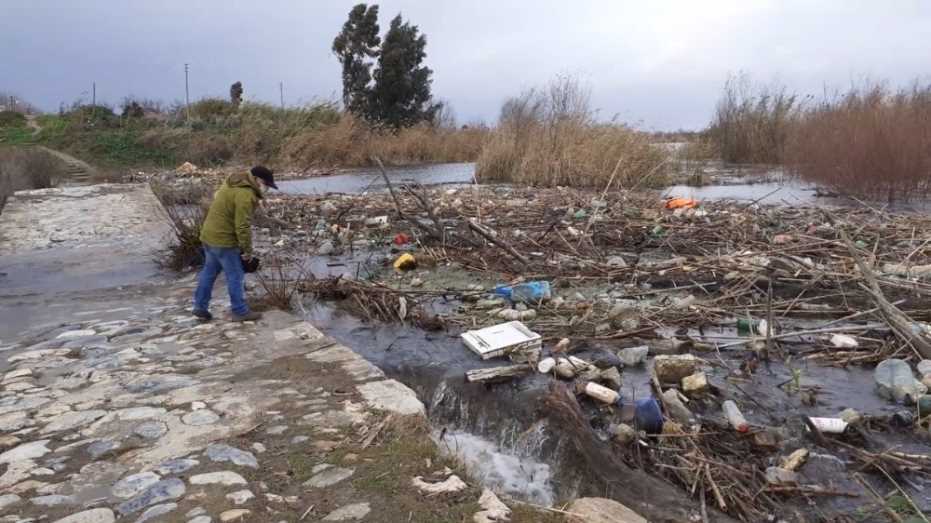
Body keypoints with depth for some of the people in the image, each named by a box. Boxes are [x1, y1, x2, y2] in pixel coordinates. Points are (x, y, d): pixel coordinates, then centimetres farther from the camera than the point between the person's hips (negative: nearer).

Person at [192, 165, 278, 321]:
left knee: (209, 271, 20)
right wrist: (247, 250, -13)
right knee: (236, 276, 2)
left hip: (208, 234, 10)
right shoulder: (245, 195, -22)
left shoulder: (232, 183, 9)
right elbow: (243, 226, -24)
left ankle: (200, 307, 29)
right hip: (223, 241, -10)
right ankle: (240, 312, 11)